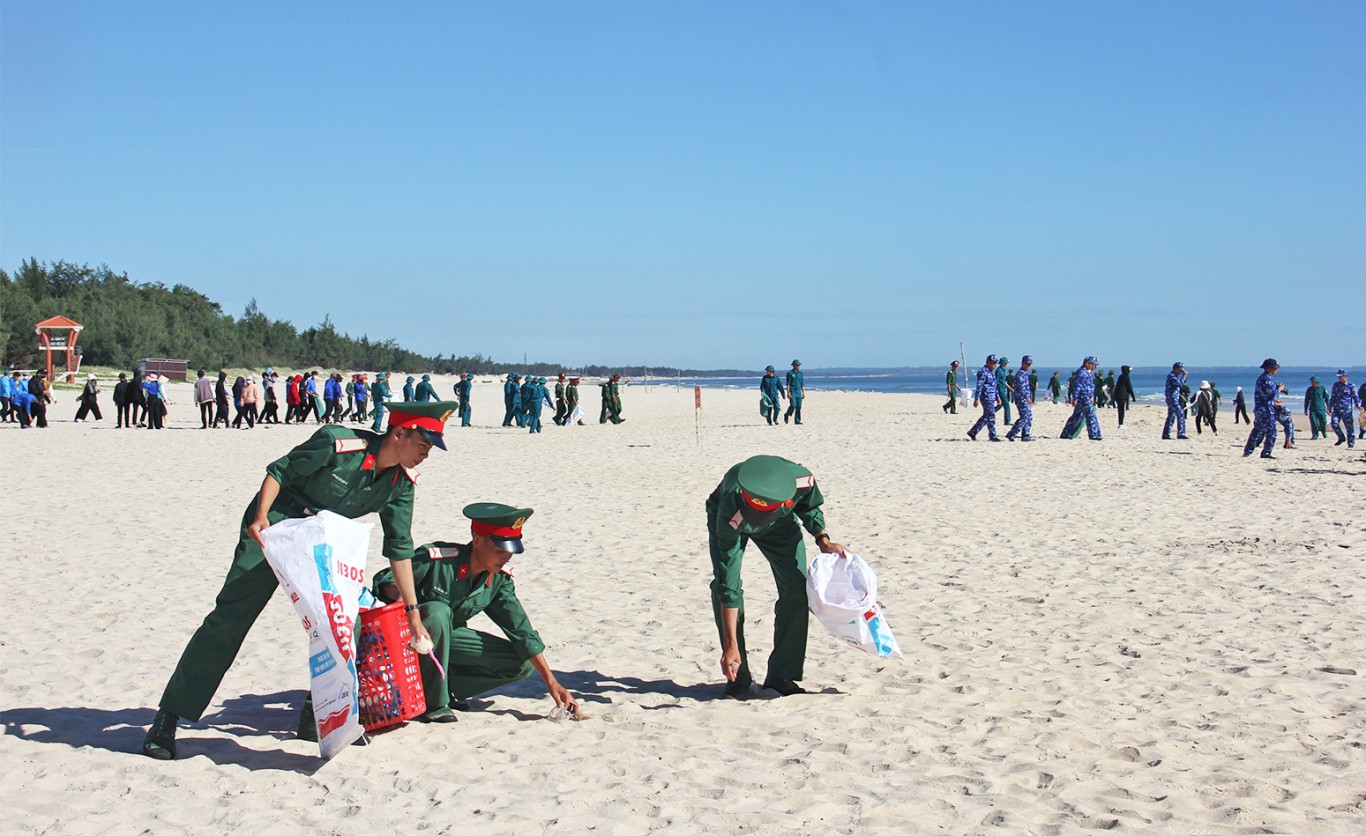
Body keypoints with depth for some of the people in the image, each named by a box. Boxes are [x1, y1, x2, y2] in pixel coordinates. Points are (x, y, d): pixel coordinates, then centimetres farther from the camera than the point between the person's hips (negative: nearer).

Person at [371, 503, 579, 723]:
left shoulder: (499, 579, -10)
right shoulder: (436, 559, -26)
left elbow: (521, 631, -6)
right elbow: (383, 582, -17)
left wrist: (551, 682, -11)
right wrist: (400, 594, -42)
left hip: (448, 637, 5)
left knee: (522, 665, -9)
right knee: (438, 611, -39)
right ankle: (433, 702, -24)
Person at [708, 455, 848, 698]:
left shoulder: (802, 480, -38)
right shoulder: (730, 516, -44)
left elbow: (809, 506, -7)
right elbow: (729, 585, -41)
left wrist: (823, 540, -18)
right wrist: (731, 645, -41)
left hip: (781, 522, 3)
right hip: (724, 517, -3)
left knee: (797, 590, -11)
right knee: (723, 583, -23)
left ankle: (781, 676, 1)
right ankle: (738, 679, -10)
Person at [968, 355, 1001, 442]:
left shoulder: (992, 372, 17)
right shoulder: (982, 372, -13)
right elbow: (979, 386, -17)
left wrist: (998, 397, 22)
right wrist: (976, 399, -21)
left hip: (992, 398, 10)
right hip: (986, 398, -10)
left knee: (986, 417, 12)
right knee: (991, 416, -8)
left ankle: (972, 432, 19)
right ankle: (992, 436, -3)